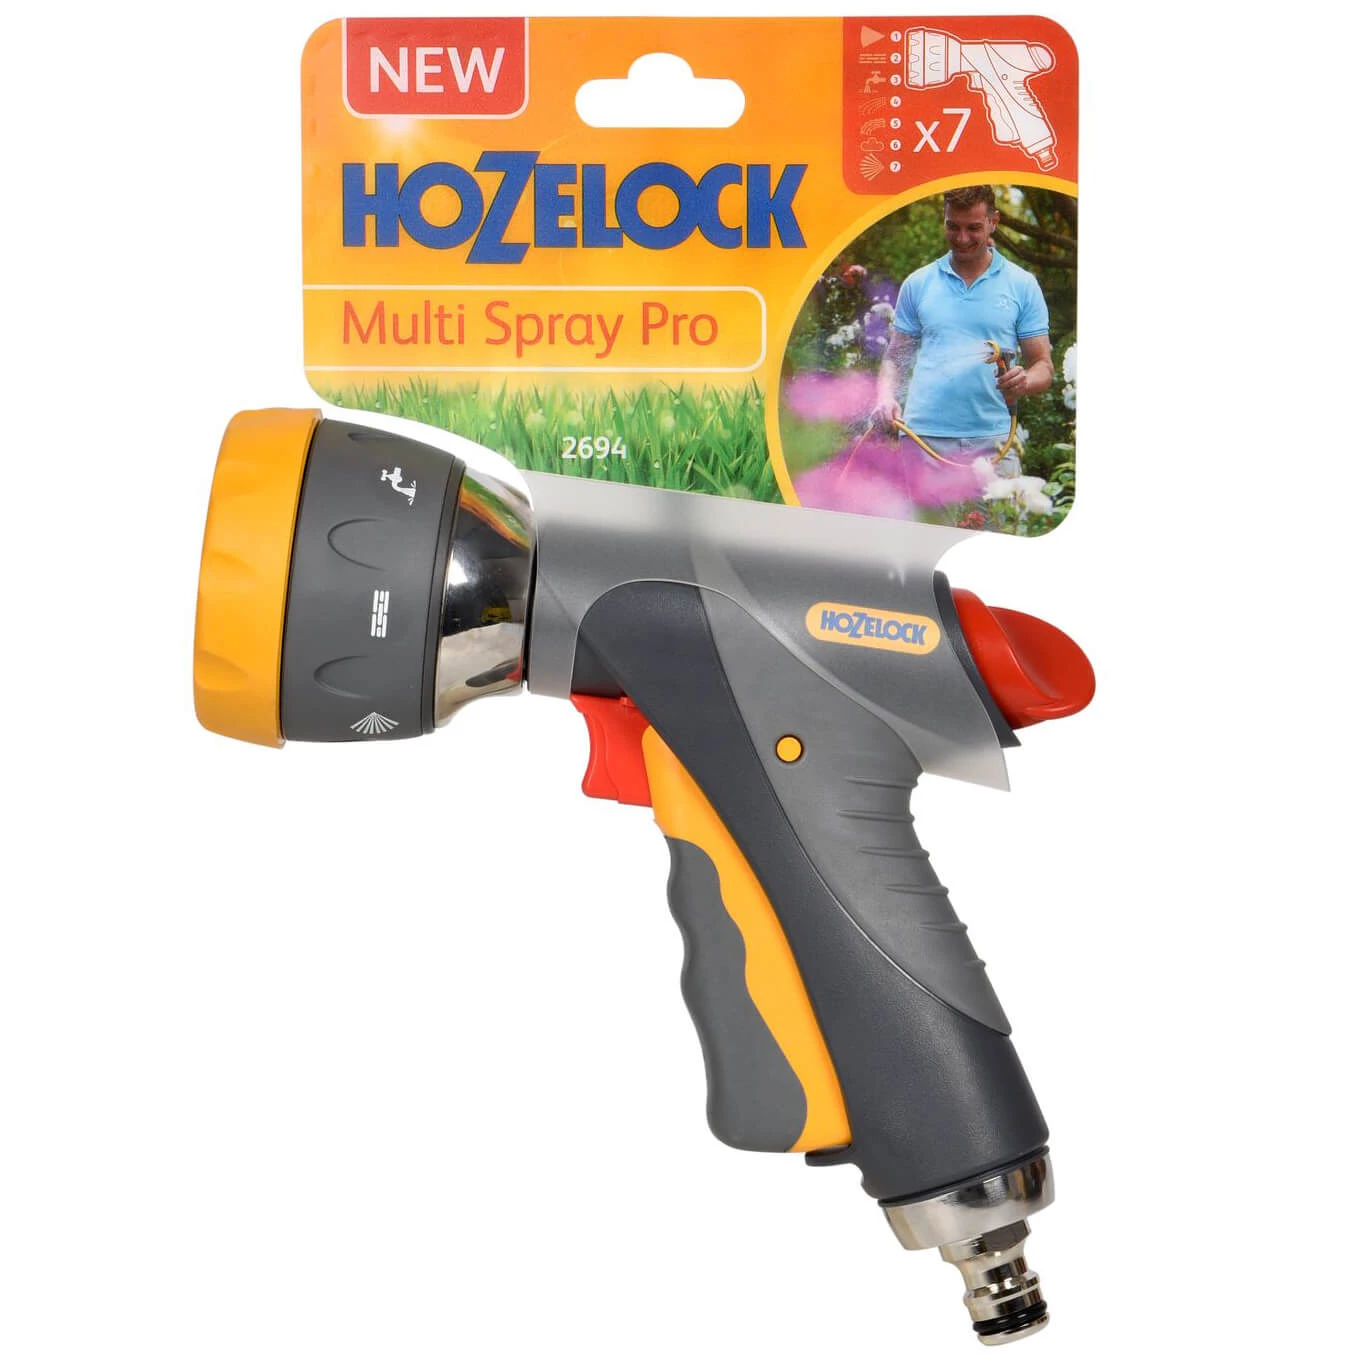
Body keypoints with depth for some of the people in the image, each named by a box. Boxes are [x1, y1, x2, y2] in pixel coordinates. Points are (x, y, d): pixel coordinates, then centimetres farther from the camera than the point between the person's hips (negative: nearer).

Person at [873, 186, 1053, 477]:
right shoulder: (918, 284, 13)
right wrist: (885, 397, -6)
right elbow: (895, 357, 15)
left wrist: (1024, 381, -15)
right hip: (923, 440, 1)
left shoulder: (1022, 285, 9)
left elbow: (1043, 368, 8)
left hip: (992, 443, -1)